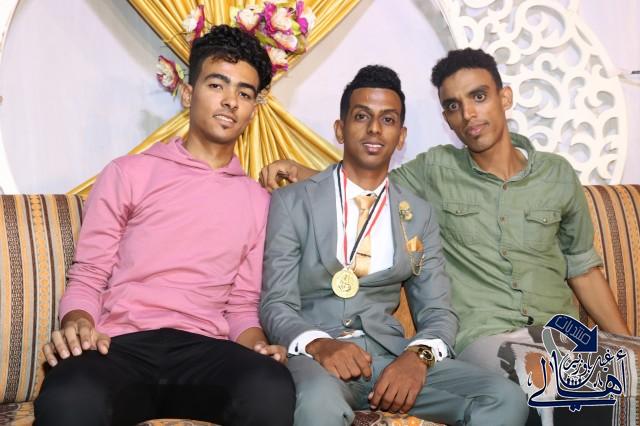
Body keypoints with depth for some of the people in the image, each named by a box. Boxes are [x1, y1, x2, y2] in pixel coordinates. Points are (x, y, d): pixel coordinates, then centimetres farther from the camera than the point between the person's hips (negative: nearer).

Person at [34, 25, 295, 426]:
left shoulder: (258, 200, 18)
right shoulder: (128, 173, 12)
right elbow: (87, 277, 9)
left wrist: (257, 345, -5)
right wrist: (77, 325, -13)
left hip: (203, 349, 2)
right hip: (120, 345, -2)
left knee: (272, 389, -34)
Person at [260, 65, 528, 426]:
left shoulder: (420, 215, 14)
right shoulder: (292, 202, 5)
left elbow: (439, 312, 9)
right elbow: (276, 305, -1)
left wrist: (419, 355, -14)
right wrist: (318, 344, -23)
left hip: (391, 353, 4)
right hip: (318, 356, -4)